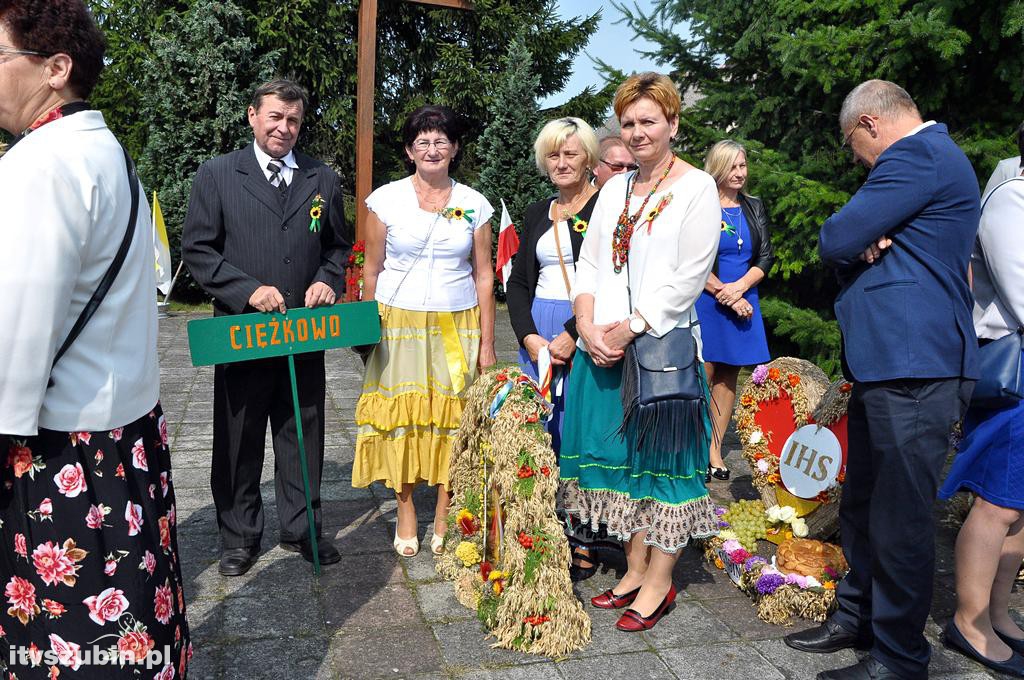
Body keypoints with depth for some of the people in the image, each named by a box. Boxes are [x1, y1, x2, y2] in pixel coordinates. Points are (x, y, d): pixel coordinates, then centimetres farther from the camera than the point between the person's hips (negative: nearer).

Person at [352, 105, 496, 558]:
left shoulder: (474, 205, 3)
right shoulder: (386, 199, 1)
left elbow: (484, 276, 4)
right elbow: (372, 271, 4)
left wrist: (487, 342, 1)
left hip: (457, 328, 1)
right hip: (399, 324, 0)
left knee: (452, 418, 4)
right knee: (400, 416, 3)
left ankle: (443, 519, 19)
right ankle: (406, 515, 19)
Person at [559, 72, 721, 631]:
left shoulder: (696, 187, -3)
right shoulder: (614, 189, 15)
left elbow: (689, 276, -11)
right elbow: (589, 263, 11)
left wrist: (629, 327, -16)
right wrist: (587, 325, -6)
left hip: (661, 344, -6)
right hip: (604, 346, 6)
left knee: (660, 458, 0)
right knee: (618, 454, 10)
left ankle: (659, 583, 14)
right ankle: (635, 569, 25)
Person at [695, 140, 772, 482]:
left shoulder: (754, 208, 13)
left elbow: (766, 257, 8)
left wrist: (738, 287, -9)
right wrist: (725, 295, -12)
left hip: (743, 302, 5)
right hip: (705, 301, -5)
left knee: (728, 377, 6)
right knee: (703, 375, -8)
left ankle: (715, 451, 12)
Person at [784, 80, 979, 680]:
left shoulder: (917, 154, -13)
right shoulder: (930, 154, 21)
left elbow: (835, 242, -16)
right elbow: (848, 245, 18)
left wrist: (856, 243, 5)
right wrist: (865, 243, -4)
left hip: (913, 369, -11)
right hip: (888, 361, 11)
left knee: (900, 519, -2)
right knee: (862, 505, 19)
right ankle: (859, 617, 33)